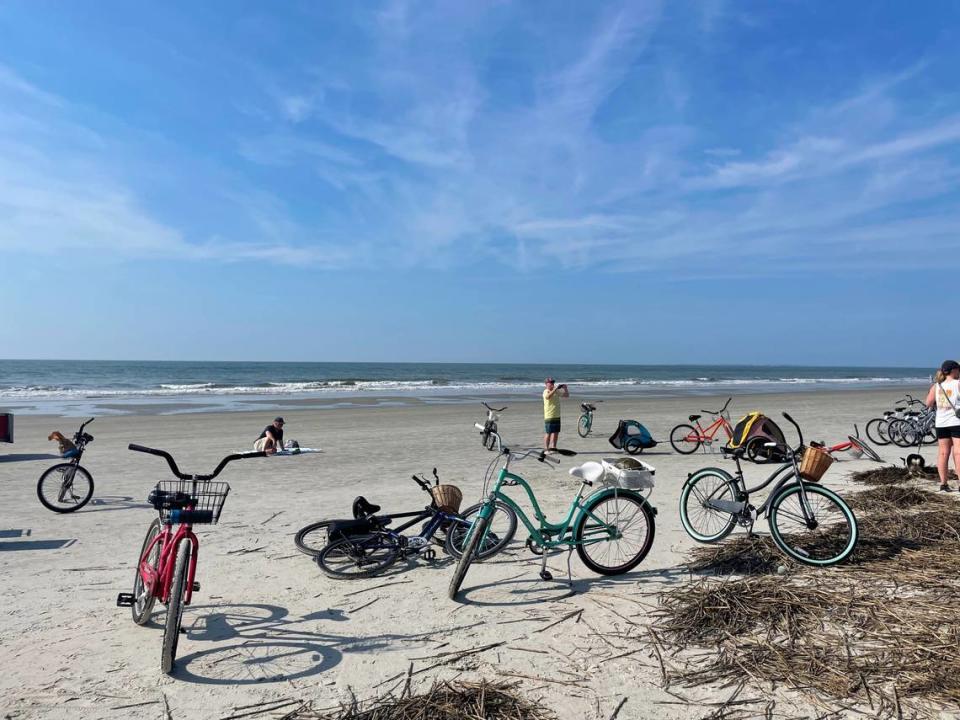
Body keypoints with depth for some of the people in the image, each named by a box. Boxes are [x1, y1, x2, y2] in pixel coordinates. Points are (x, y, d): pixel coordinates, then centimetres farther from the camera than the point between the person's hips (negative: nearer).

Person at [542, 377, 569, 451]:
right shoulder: (546, 391, -9)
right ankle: (546, 448, 1)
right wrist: (555, 388, -35)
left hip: (557, 416, 7)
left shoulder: (557, 391, 10)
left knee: (556, 433, 11)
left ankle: (553, 447, 20)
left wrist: (565, 389, -4)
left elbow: (567, 395, 15)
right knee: (548, 433, -4)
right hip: (549, 416, -7)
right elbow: (548, 396, -33)